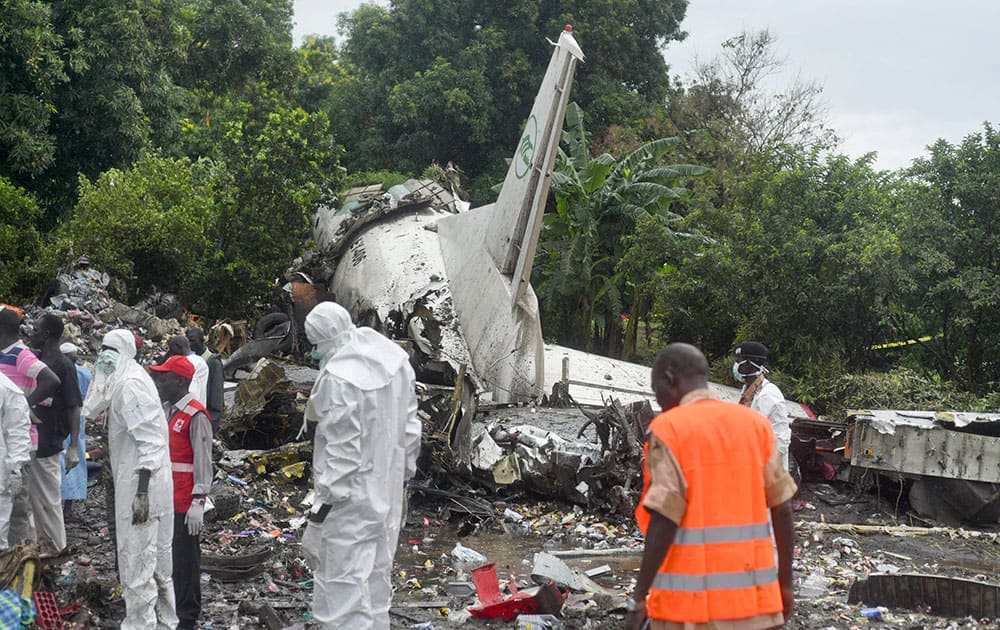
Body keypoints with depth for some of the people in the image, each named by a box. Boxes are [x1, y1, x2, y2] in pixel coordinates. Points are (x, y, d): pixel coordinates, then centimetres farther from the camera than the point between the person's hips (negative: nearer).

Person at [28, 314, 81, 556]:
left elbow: (73, 408, -14)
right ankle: (43, 544, 25)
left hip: (48, 445, -8)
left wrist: (73, 447, -18)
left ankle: (55, 548, 10)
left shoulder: (64, 366, -12)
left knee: (49, 499, 0)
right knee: (35, 497, 14)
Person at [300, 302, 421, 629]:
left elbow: (343, 449, -23)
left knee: (343, 583, -1)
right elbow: (410, 426, 10)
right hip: (388, 490, 8)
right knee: (376, 578, 20)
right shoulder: (395, 360, 2)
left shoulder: (338, 377, -24)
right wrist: (404, 471, 19)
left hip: (350, 499, -8)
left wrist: (325, 499, -17)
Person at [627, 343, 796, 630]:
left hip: (690, 598, -4)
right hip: (752, 594, 4)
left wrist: (639, 596, -11)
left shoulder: (669, 429, -7)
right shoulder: (756, 424, 7)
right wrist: (785, 583, 12)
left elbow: (665, 519, -14)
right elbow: (782, 510, 5)